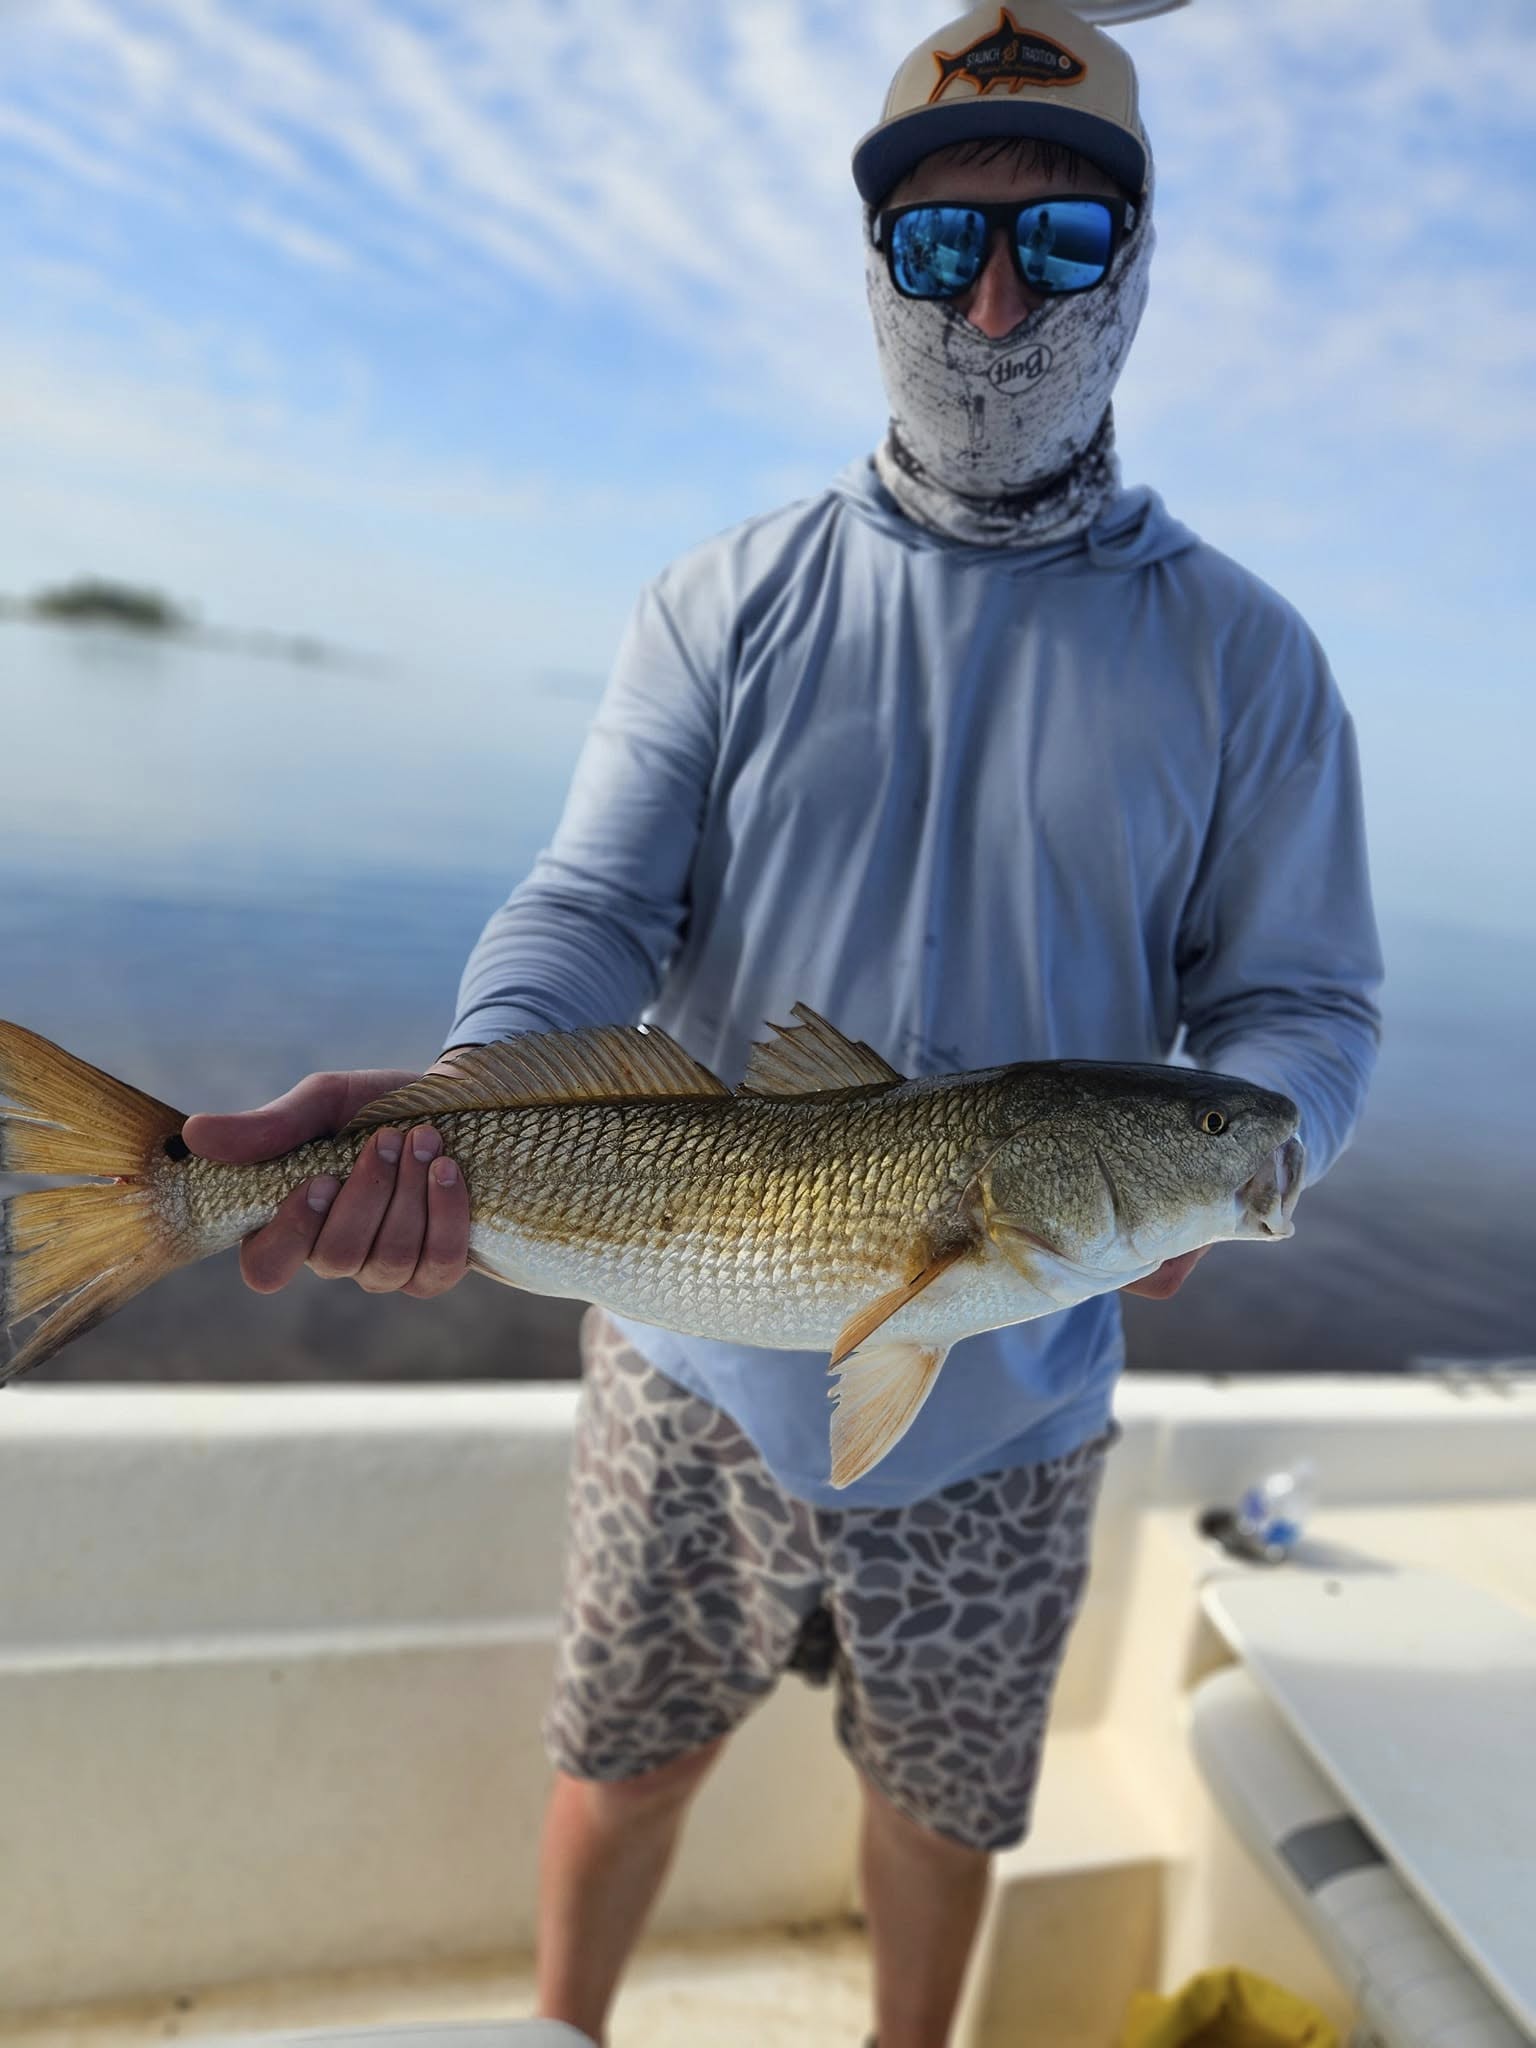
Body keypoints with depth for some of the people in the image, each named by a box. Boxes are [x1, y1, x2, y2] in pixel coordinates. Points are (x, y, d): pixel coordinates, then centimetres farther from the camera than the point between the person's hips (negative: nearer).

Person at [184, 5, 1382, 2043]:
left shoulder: (1240, 655, -2)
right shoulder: (728, 604, -2)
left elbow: (1301, 1001, -1)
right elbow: (591, 909, -9)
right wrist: (458, 1101, -30)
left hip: (1003, 1409, 1)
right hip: (700, 1357, 0)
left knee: (943, 1799, 24)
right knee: (630, 1757, 21)